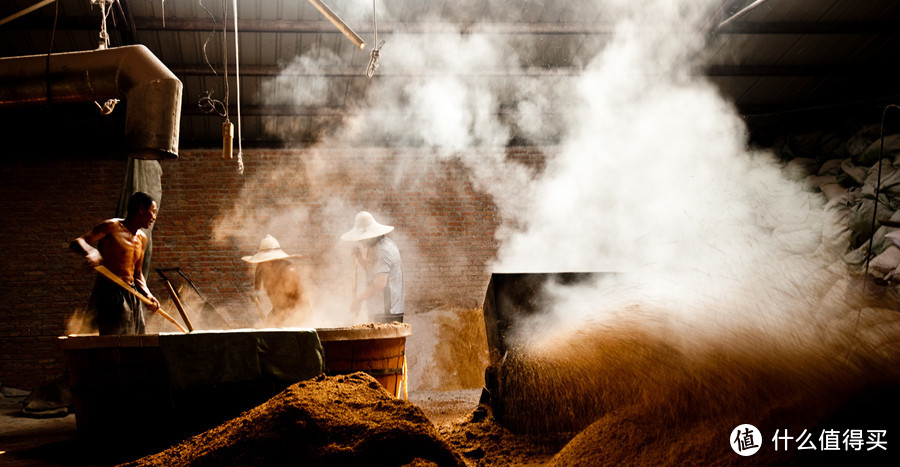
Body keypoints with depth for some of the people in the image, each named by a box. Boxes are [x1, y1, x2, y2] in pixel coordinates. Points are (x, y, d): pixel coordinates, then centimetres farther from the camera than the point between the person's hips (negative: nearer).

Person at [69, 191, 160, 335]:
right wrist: (91, 252, -38)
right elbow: (76, 243, -15)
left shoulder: (142, 238, 16)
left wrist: (147, 294, 6)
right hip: (110, 295, -8)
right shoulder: (112, 227, -8)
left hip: (132, 296, 8)